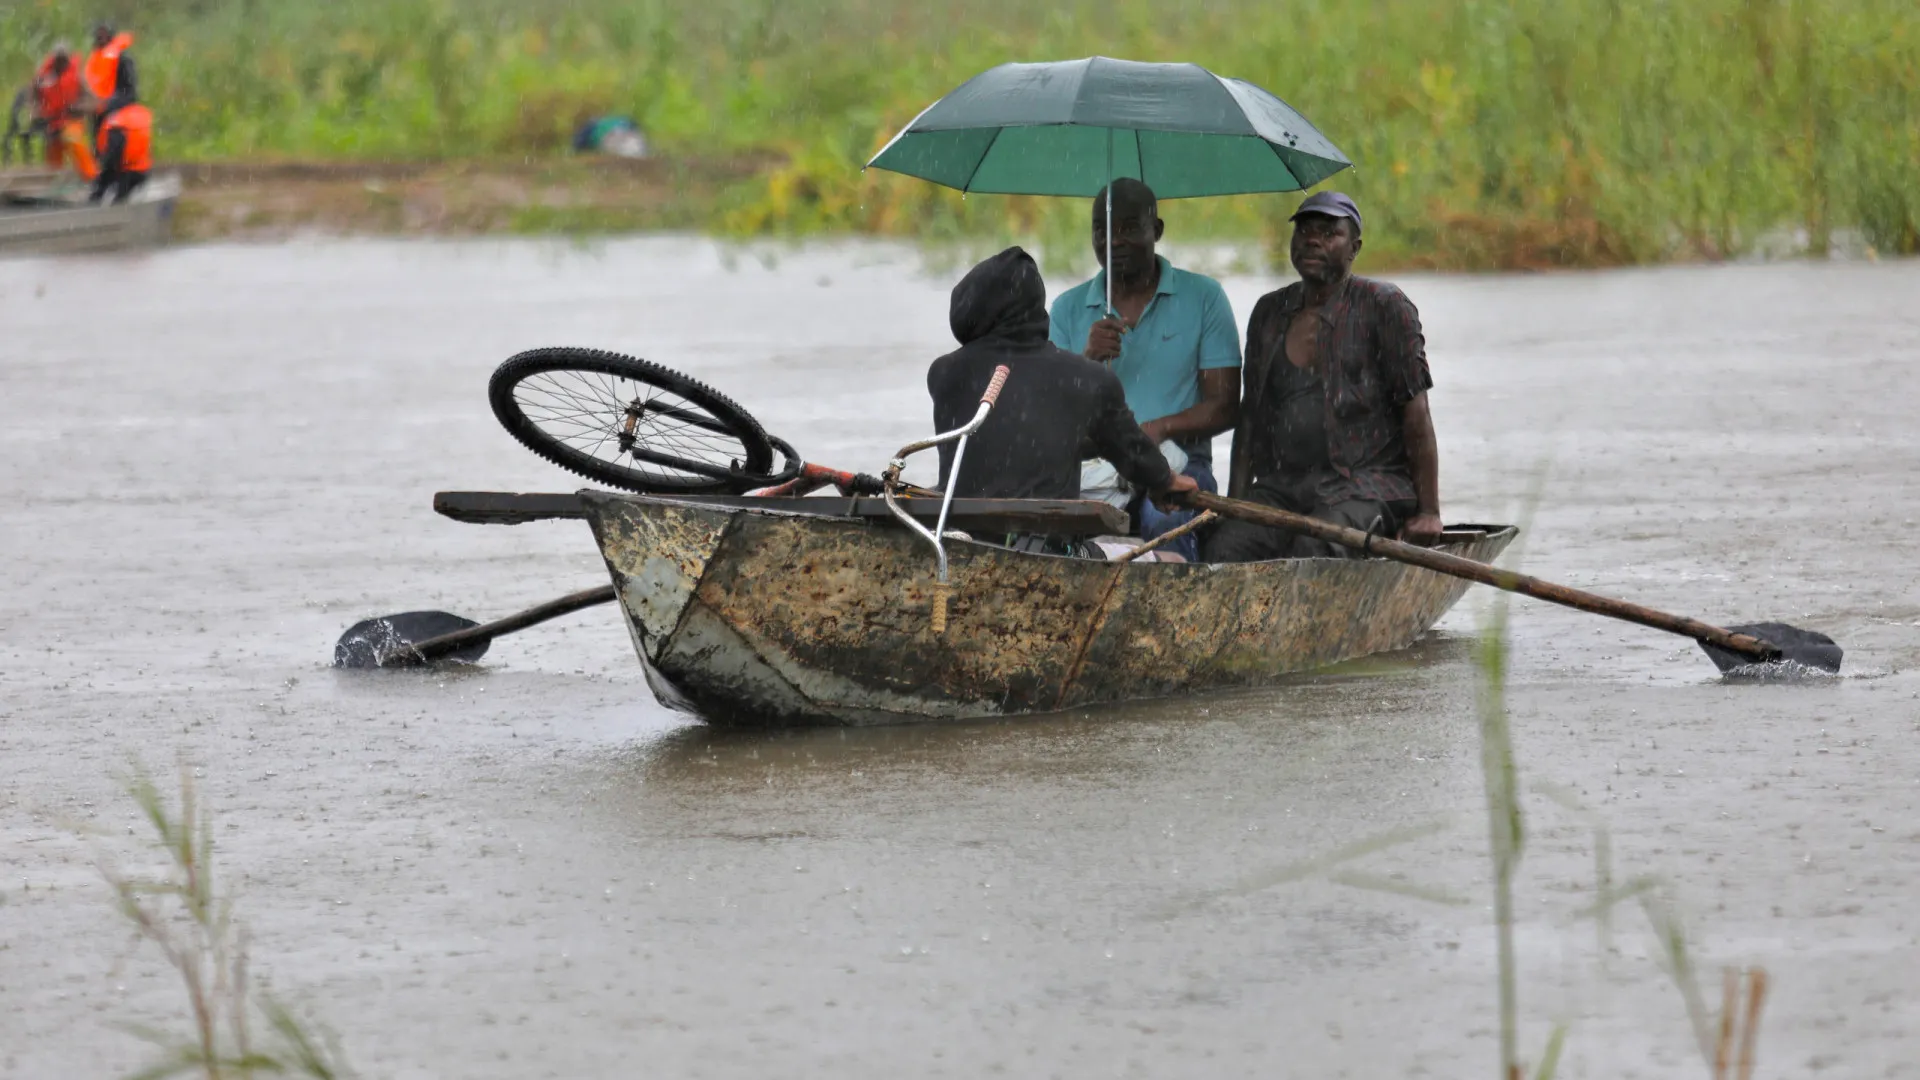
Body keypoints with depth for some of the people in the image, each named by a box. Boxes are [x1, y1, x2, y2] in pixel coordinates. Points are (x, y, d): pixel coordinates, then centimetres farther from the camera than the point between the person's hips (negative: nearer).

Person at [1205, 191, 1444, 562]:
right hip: (1282, 487, 5)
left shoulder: (1383, 306, 0)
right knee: (1225, 547, -26)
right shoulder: (1269, 312, 17)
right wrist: (1235, 502, 6)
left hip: (1366, 486, -5)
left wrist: (1428, 511, -9)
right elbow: (1251, 415, 18)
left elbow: (1416, 414, -4)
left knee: (1312, 550, -35)